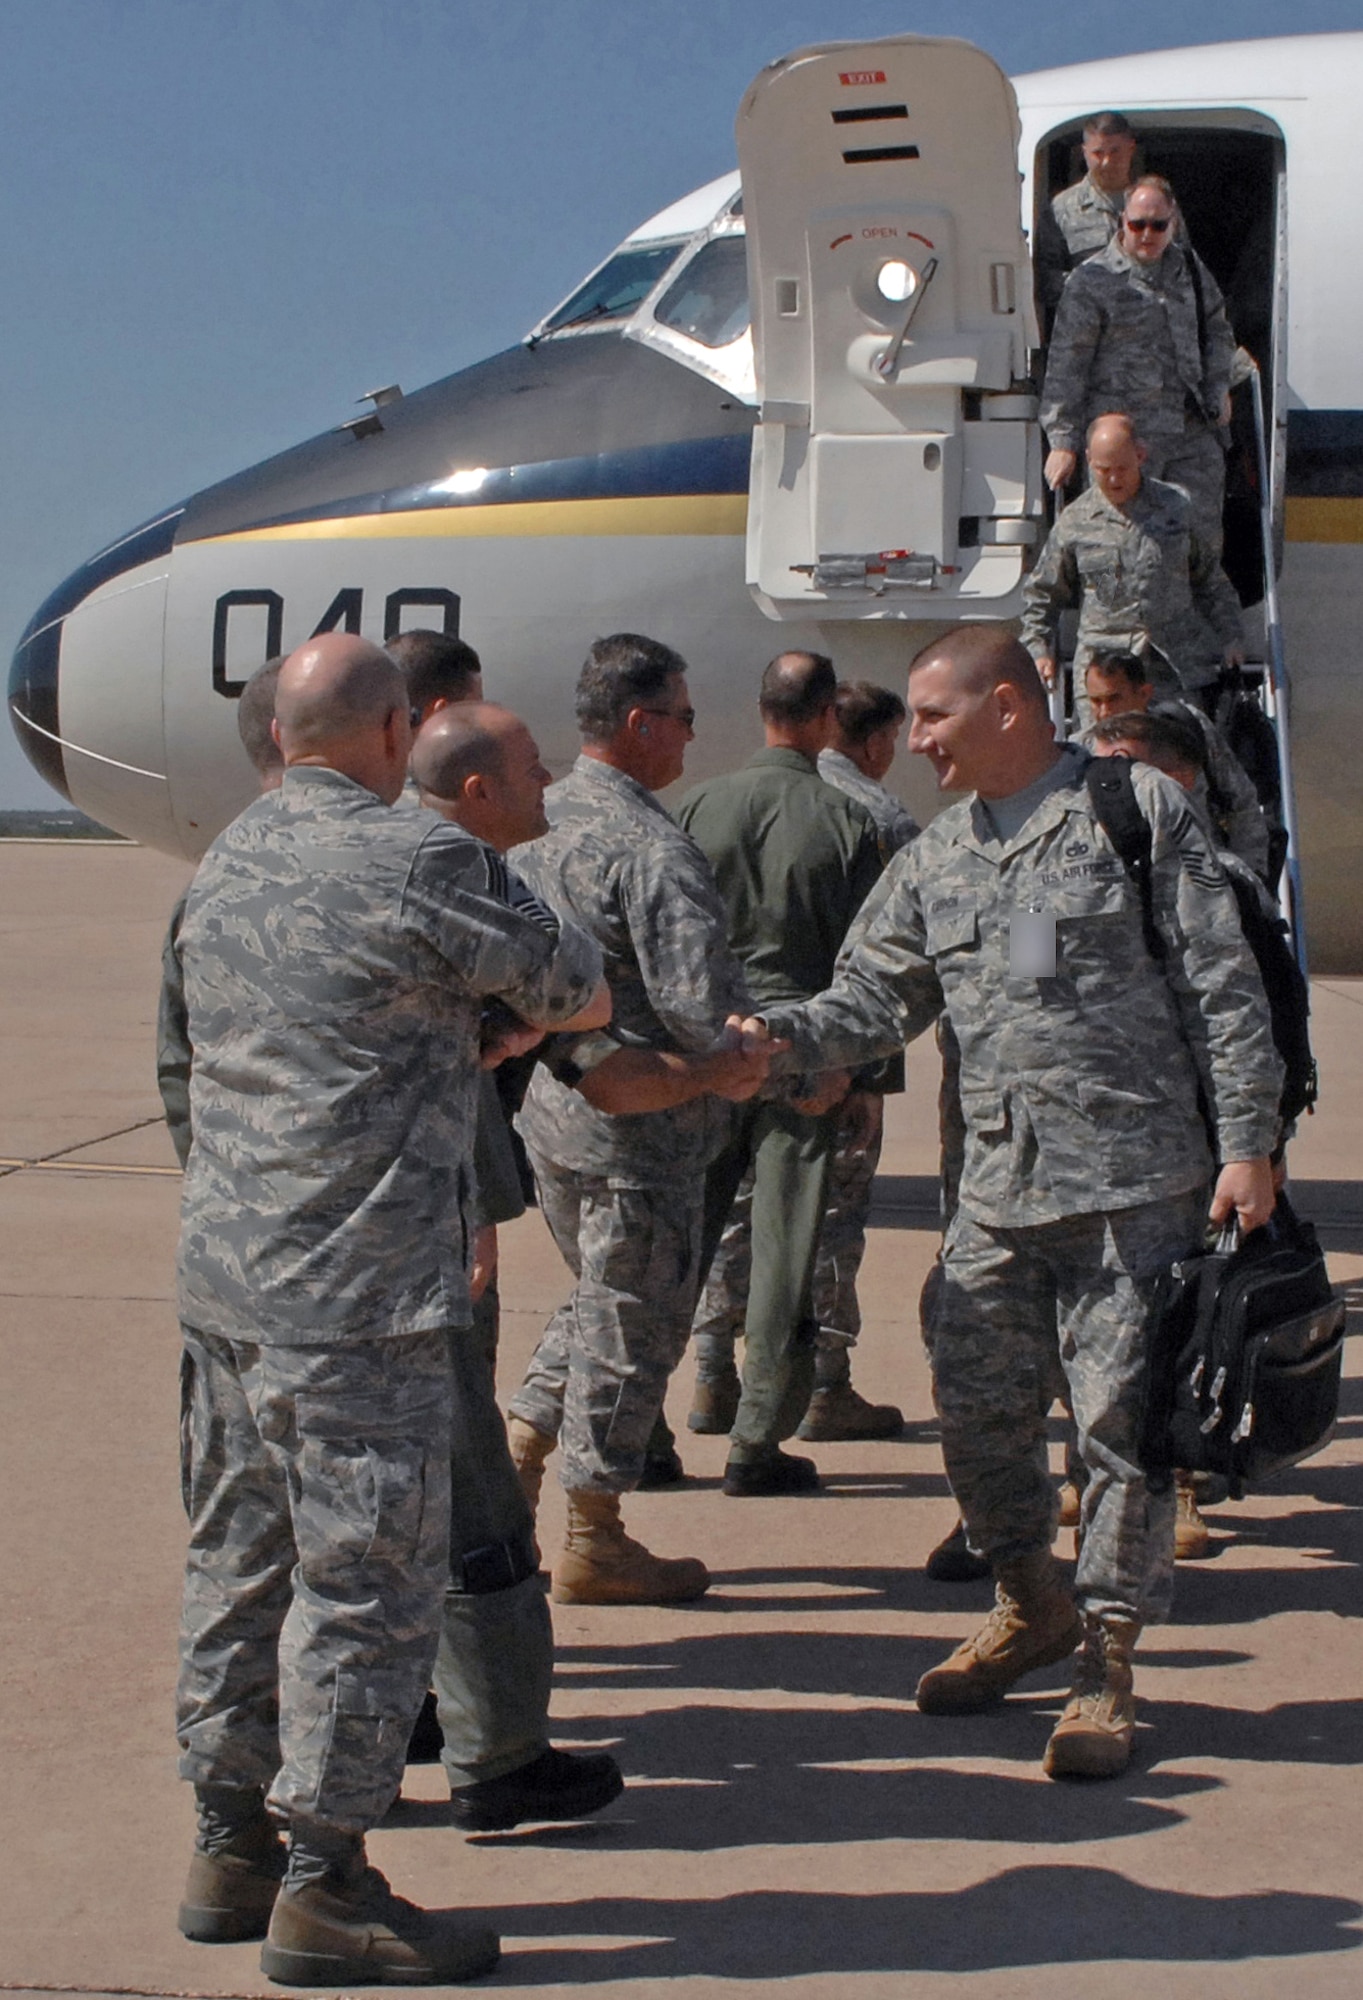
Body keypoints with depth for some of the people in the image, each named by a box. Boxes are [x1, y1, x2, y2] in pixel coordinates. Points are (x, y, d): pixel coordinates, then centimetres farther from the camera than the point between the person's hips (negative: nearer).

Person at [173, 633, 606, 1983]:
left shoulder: (227, 863, 12)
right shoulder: (412, 863, -14)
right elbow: (560, 982, -1)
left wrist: (487, 1037, 25)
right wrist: (584, 991, 21)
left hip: (221, 1276, 9)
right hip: (355, 1295, -9)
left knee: (240, 1563, 16)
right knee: (366, 1579, -1)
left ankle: (230, 1847, 25)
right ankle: (323, 1889, 6)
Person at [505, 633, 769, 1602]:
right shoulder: (654, 849, -21)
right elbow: (702, 1004, -26)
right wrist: (750, 1060, -9)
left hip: (548, 1102, 8)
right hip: (637, 1123, -8)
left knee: (601, 1297, 25)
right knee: (634, 1323, 5)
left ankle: (516, 1459, 22)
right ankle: (594, 1541, 14)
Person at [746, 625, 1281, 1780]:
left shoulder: (1137, 809, -1)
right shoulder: (934, 863, 14)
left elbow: (1223, 988, -3)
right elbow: (873, 1001, 13)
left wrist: (1247, 1144, -8)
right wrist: (778, 1035, -7)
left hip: (1135, 1184, -5)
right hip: (998, 1189, 6)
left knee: (1123, 1421, -3)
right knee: (977, 1412, 9)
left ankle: (1108, 1663, 11)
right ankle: (1033, 1610, 33)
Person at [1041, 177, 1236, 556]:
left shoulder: (1190, 267, 14)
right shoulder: (1091, 281, -3)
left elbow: (1217, 330, 29)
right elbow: (1066, 364, -5)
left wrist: (1218, 388, 12)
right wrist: (1063, 441, -10)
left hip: (1193, 433, 5)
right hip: (1126, 436, -5)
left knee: (1203, 538, 2)